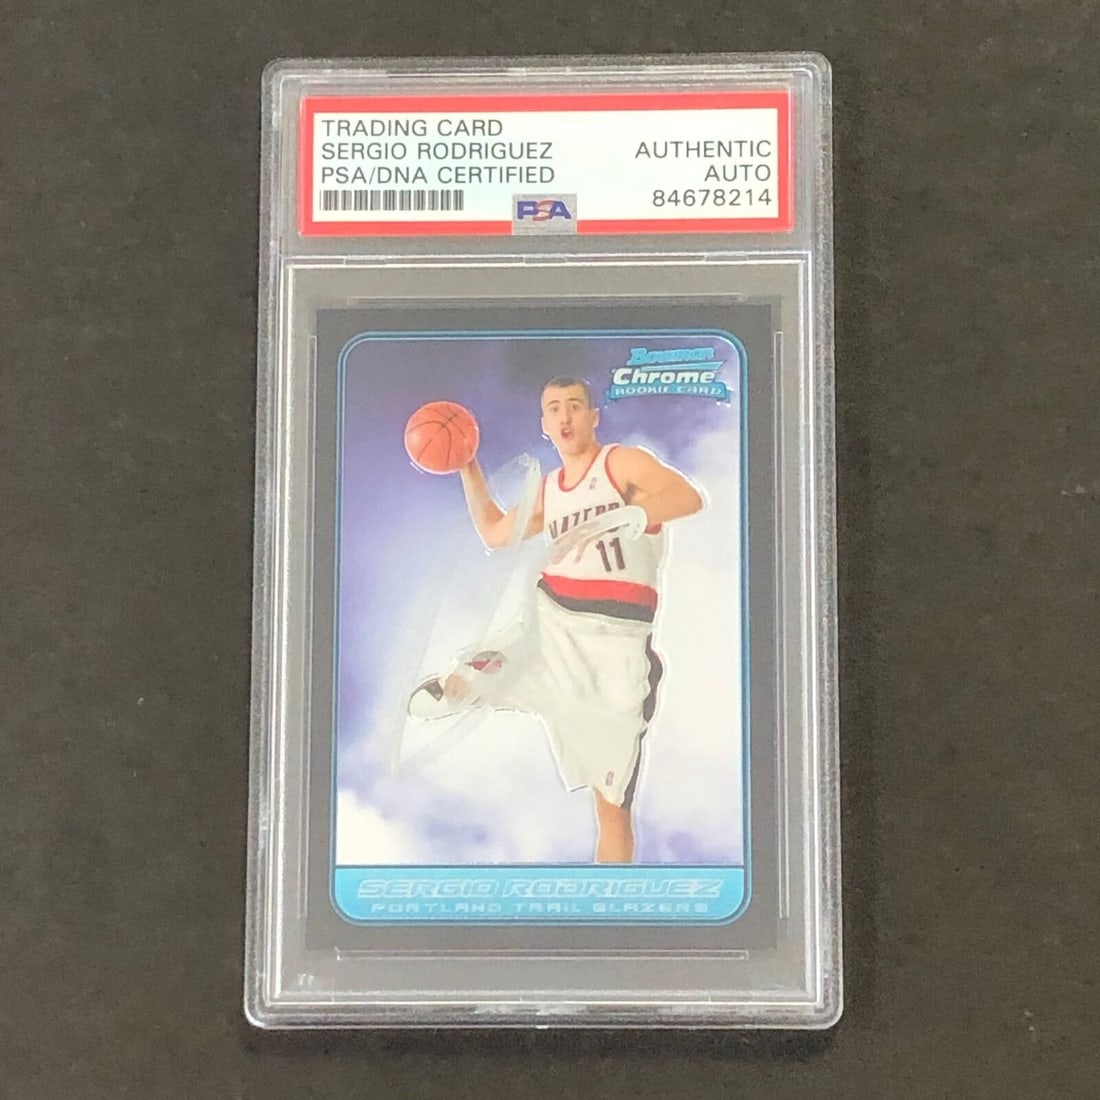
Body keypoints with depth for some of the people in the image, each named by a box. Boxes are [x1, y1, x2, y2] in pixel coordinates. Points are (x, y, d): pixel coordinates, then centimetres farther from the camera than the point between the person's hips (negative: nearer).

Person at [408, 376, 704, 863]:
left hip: (614, 642, -4)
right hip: (550, 626, 4)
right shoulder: (548, 489, 17)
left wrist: (611, 521, -32)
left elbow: (689, 497, -20)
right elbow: (495, 535, 31)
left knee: (613, 804, 2)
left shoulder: (622, 462, -2)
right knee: (432, 701, -22)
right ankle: (450, 686, 12)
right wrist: (468, 468, 23)